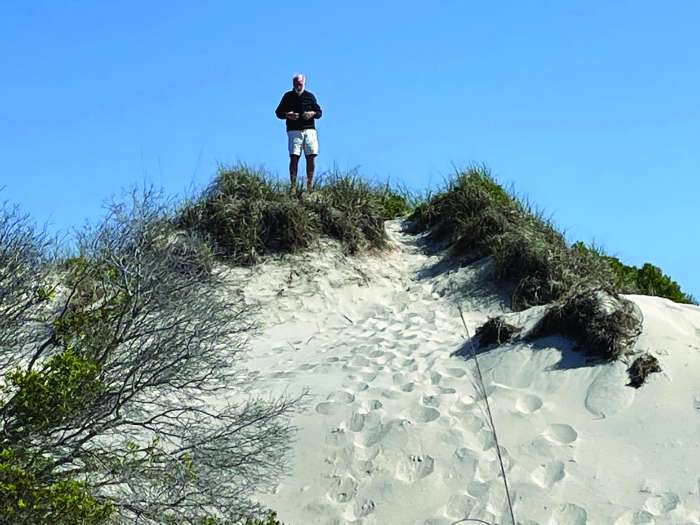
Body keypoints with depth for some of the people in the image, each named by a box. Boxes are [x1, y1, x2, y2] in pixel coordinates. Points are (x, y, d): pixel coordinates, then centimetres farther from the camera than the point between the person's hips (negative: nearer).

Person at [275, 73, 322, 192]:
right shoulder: (288, 96, 10)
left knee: (311, 157, -4)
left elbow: (319, 112, 16)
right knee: (294, 157, -10)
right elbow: (278, 112, 11)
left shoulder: (310, 96, 14)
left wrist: (312, 113, -6)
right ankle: (293, 185, -10)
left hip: (309, 130, 2)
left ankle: (309, 185, 3)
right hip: (294, 130, -1)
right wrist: (287, 115, -9)